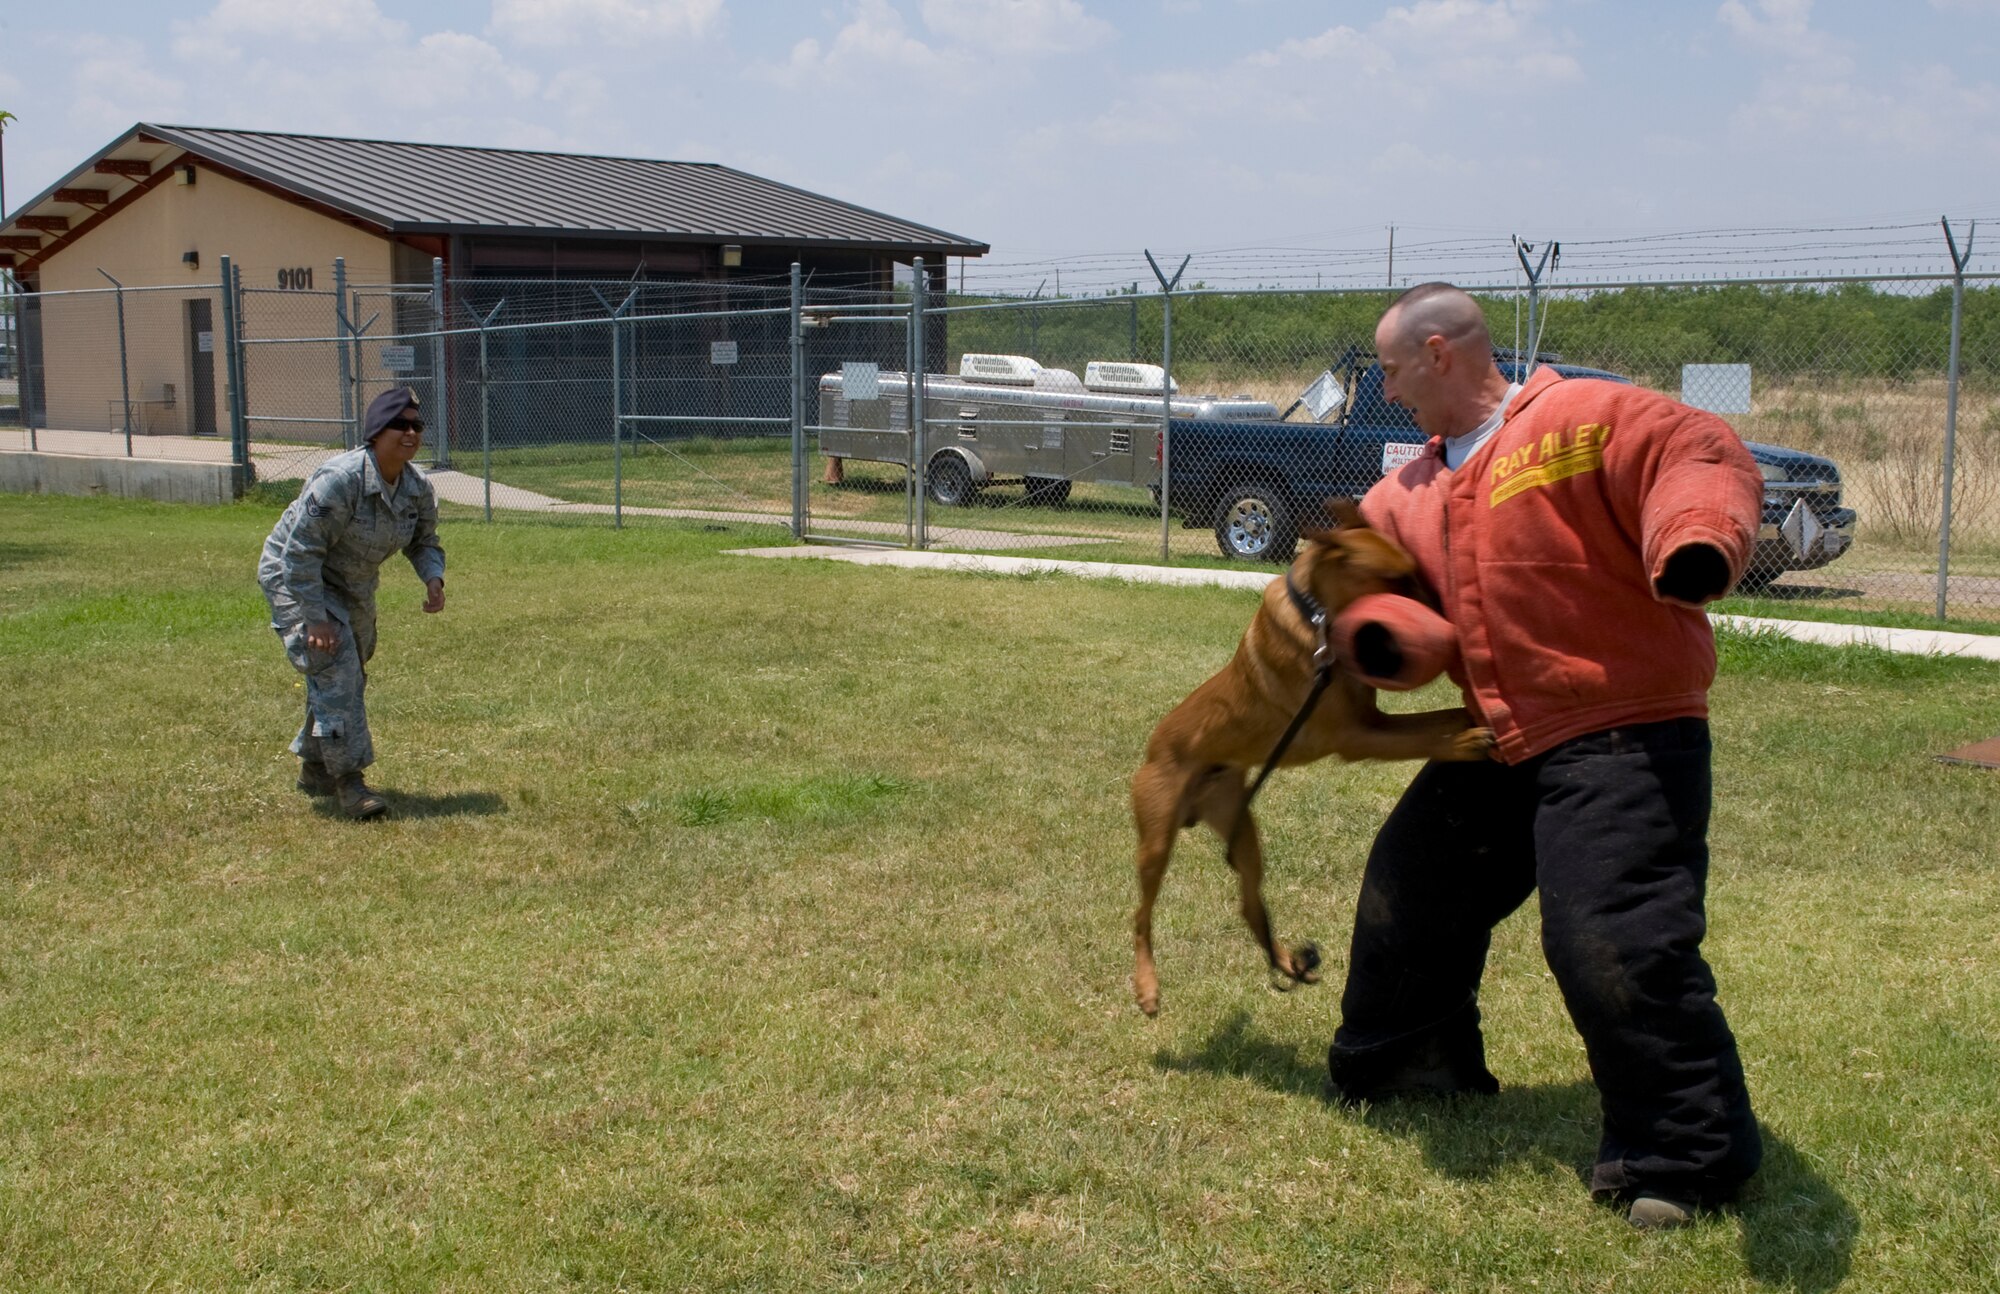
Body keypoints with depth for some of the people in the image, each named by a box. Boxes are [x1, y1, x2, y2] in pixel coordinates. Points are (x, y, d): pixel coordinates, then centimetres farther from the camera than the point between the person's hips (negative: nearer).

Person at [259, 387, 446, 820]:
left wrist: (433, 578, -16)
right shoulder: (341, 479, -31)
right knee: (335, 670, -20)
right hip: (293, 578, -8)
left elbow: (424, 541, 7)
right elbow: (300, 551, -29)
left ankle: (314, 767, 35)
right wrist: (316, 619, -30)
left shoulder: (418, 488, -9)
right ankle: (347, 780, -17)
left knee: (351, 676, 16)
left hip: (354, 586, 8)